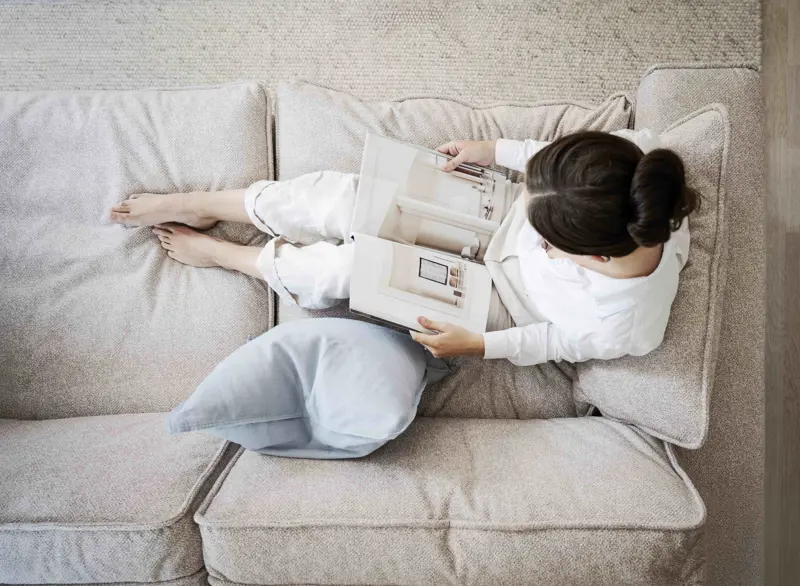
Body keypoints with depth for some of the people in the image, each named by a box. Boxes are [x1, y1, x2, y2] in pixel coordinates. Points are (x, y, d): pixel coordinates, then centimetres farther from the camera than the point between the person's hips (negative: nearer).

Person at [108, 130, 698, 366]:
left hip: (490, 298, -4)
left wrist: (477, 345, -20)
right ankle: (198, 204, 17)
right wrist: (494, 149, -8)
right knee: (343, 197, -9)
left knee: (342, 267, -9)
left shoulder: (622, 328, -37)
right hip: (486, 211, 4)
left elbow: (554, 339, -17)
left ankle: (219, 252, 23)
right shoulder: (633, 150, -30)